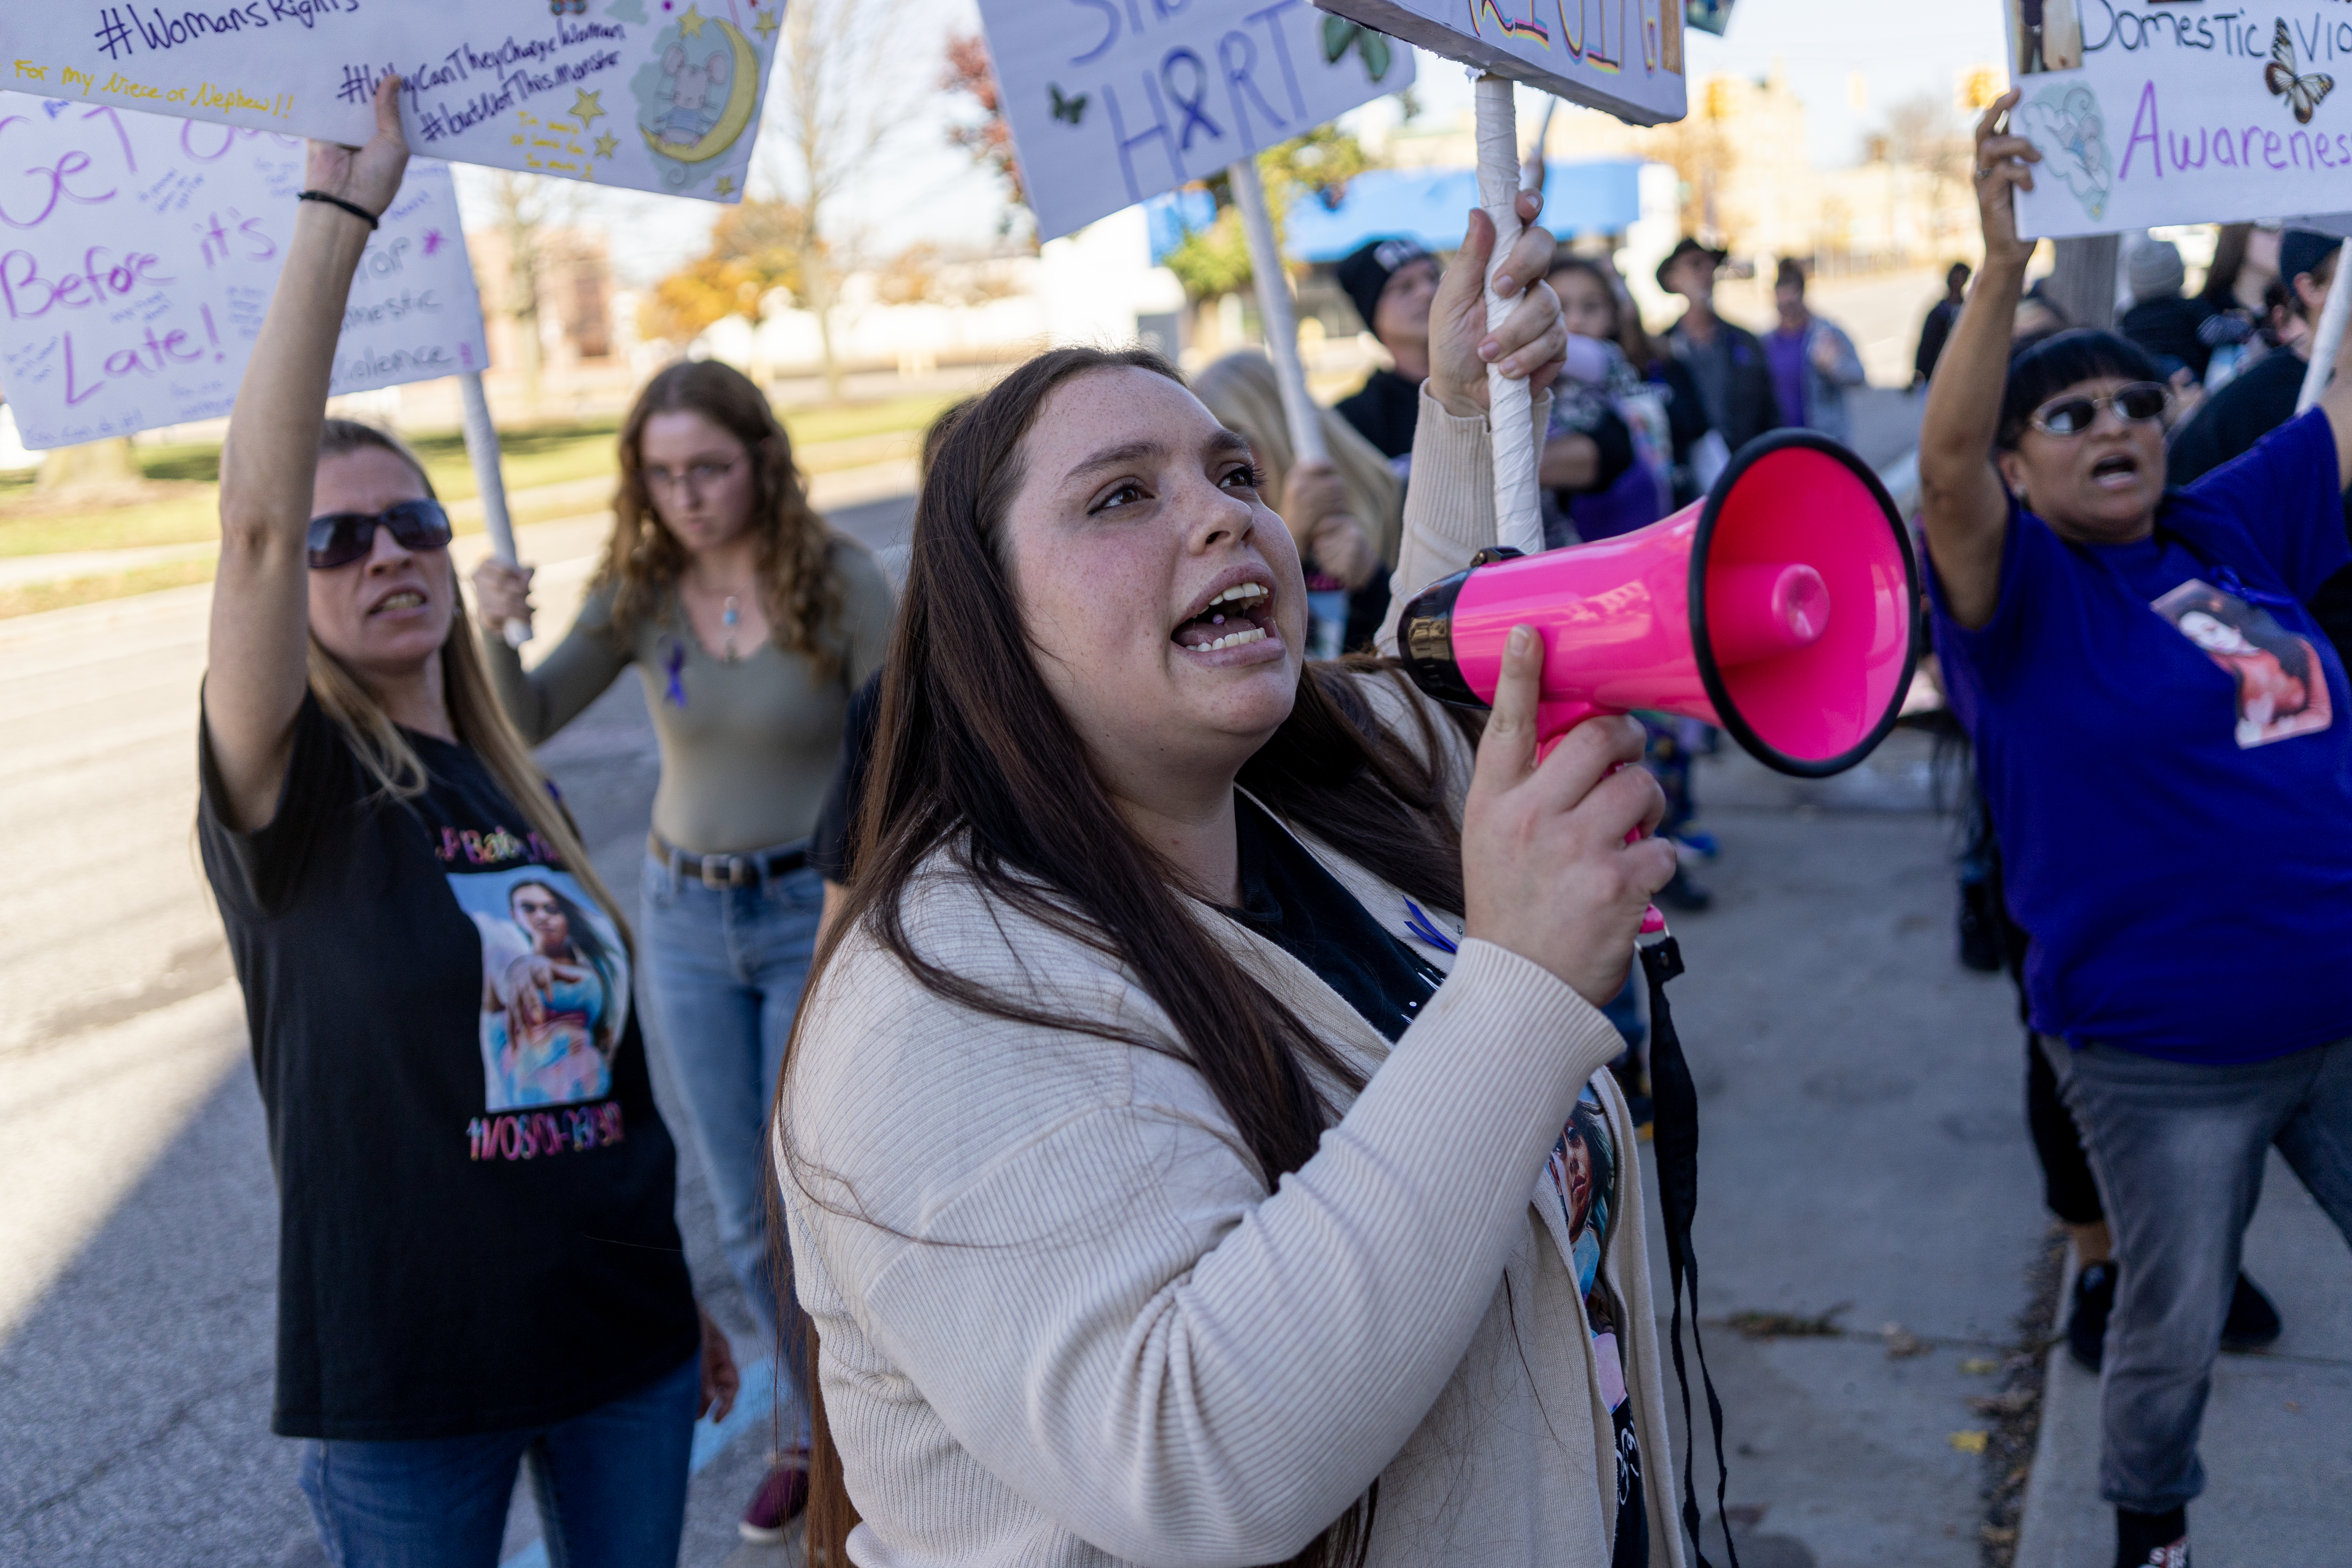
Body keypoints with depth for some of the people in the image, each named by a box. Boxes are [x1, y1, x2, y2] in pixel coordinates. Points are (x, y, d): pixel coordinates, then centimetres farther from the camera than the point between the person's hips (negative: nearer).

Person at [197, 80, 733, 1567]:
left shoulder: (526, 795, 7)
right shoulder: (291, 790, -9)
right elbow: (253, 514, -26)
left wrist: (683, 1292, 18)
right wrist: (342, 208, -28)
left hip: (622, 1337, 5)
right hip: (406, 1375, -5)